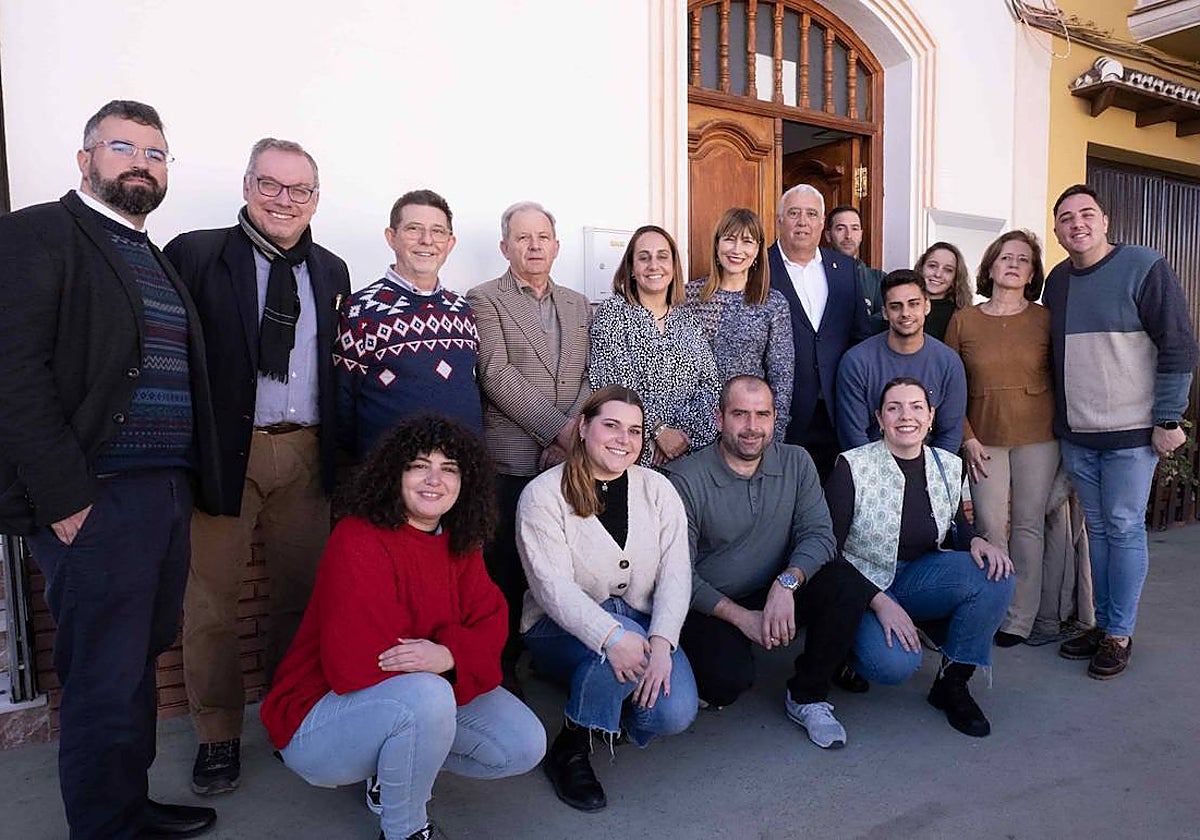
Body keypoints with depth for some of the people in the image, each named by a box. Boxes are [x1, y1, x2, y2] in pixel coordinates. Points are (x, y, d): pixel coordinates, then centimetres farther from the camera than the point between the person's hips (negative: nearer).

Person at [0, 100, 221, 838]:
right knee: (106, 684, 1)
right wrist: (64, 499, -18)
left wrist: (191, 486, 10)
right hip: (95, 502, -8)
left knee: (138, 663, 17)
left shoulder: (157, 258, 20)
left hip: (167, 497, 8)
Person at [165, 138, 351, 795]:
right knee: (211, 598, 5)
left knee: (303, 593, 12)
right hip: (222, 450, -3)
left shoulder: (331, 271, 12)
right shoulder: (194, 255, -1)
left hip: (306, 454, 4)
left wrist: (336, 447, 6)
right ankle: (218, 735, 24)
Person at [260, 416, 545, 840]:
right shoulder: (359, 542, -24)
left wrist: (450, 654, -29)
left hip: (420, 700, 7)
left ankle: (397, 770, 16)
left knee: (525, 746, -5)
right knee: (427, 695, -37)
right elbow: (355, 667, -28)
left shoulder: (459, 543, 0)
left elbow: (489, 620, -7)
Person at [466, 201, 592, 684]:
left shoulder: (578, 305, 18)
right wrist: (560, 429, -13)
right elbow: (498, 377, -9)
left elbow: (591, 376, 11)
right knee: (506, 568, 0)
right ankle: (503, 665, 14)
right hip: (511, 459, -4)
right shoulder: (485, 300, 3)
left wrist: (574, 432, -7)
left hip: (569, 458, 4)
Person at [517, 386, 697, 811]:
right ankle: (568, 750, -10)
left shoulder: (658, 490, 3)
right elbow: (552, 585, -20)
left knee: (676, 713, -21)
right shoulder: (543, 494, -9)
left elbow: (676, 575, -6)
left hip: (641, 621, 4)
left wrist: (661, 642, -23)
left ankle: (618, 704, 14)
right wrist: (612, 636, -34)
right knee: (621, 645, -35)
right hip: (562, 627, -3)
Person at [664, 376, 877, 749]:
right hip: (710, 607, -4)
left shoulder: (796, 463, -1)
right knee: (729, 677, -31)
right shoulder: (686, 480, -15)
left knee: (846, 581, -21)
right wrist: (741, 617, -21)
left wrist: (787, 583, -27)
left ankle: (807, 696, -2)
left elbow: (818, 534, -9)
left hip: (777, 598, 4)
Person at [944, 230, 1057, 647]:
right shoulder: (963, 320, 2)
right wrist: (966, 438, -3)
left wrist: (1061, 433, 1)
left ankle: (1020, 619, 14)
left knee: (1028, 526, 5)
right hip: (984, 439, 0)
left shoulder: (1045, 320, 2)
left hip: (1037, 438, 0)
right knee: (989, 527, 0)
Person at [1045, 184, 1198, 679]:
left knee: (1124, 529, 1)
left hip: (1131, 433, -5)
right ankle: (1102, 624, 23)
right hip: (1075, 435, 5)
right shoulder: (1057, 281, 9)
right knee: (1096, 529, 12)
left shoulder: (1144, 268, -7)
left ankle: (1119, 634, 12)